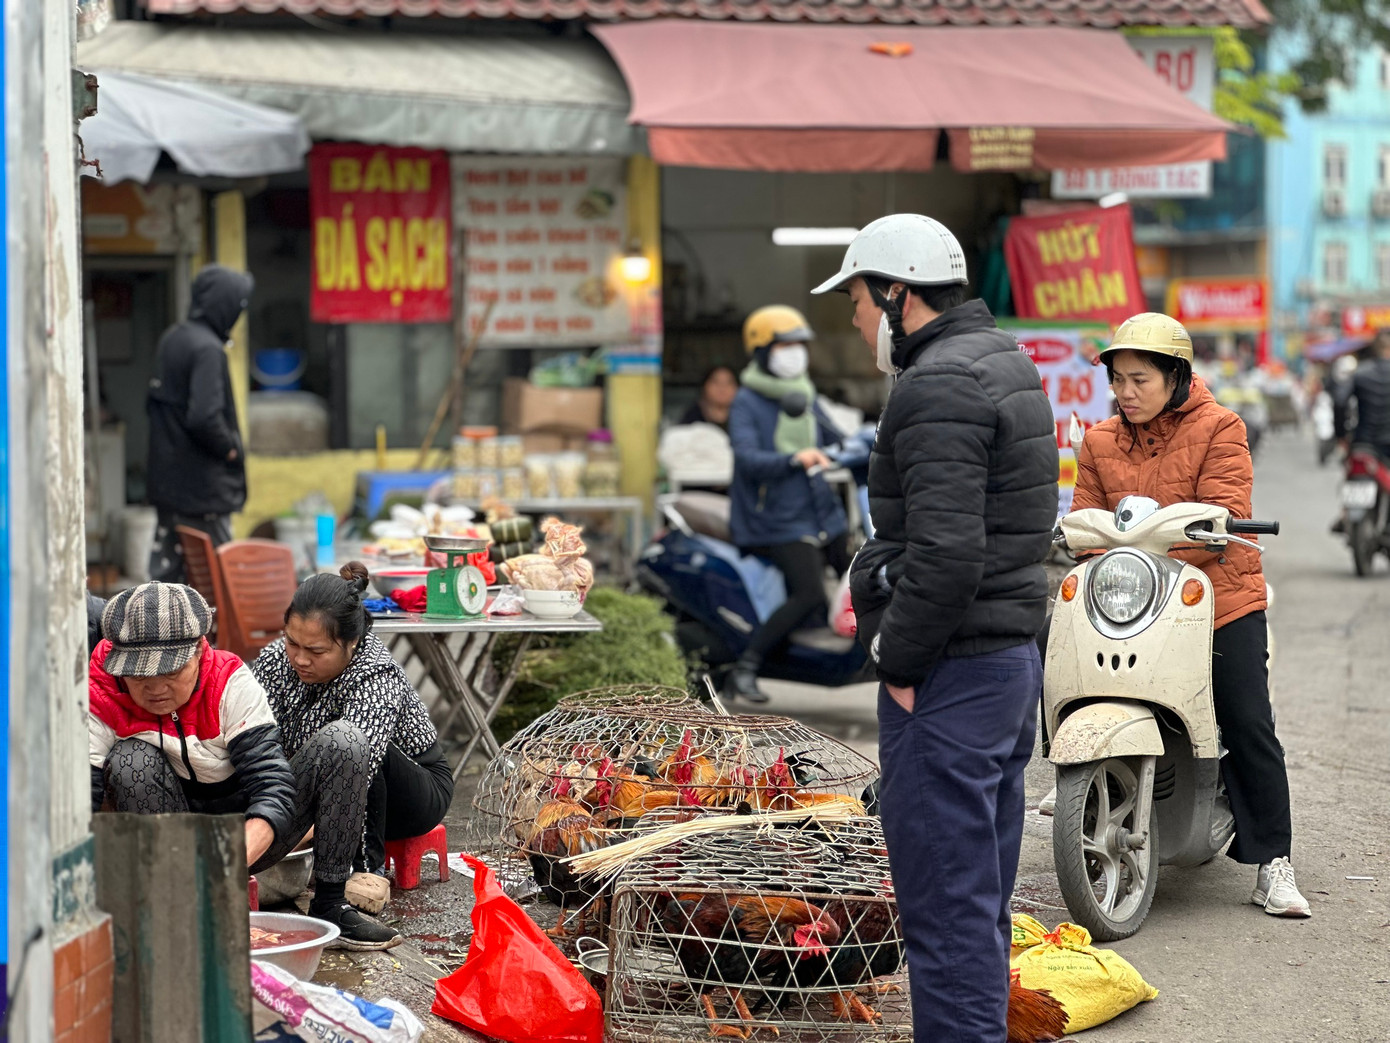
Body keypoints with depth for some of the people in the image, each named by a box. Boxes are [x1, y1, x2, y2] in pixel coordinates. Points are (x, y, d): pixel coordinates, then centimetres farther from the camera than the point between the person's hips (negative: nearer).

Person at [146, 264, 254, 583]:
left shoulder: (171, 340, 9)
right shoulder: (208, 350, -19)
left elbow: (154, 401, 18)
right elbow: (205, 417, -27)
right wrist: (231, 449, -11)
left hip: (167, 480, 9)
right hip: (203, 483, -9)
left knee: (166, 561, 13)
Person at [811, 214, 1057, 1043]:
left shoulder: (938, 386, -16)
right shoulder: (1006, 366, 15)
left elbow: (945, 553, -25)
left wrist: (899, 662, -15)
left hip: (949, 680, -10)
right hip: (1012, 659, 10)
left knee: (946, 906, -6)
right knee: (980, 902, 17)